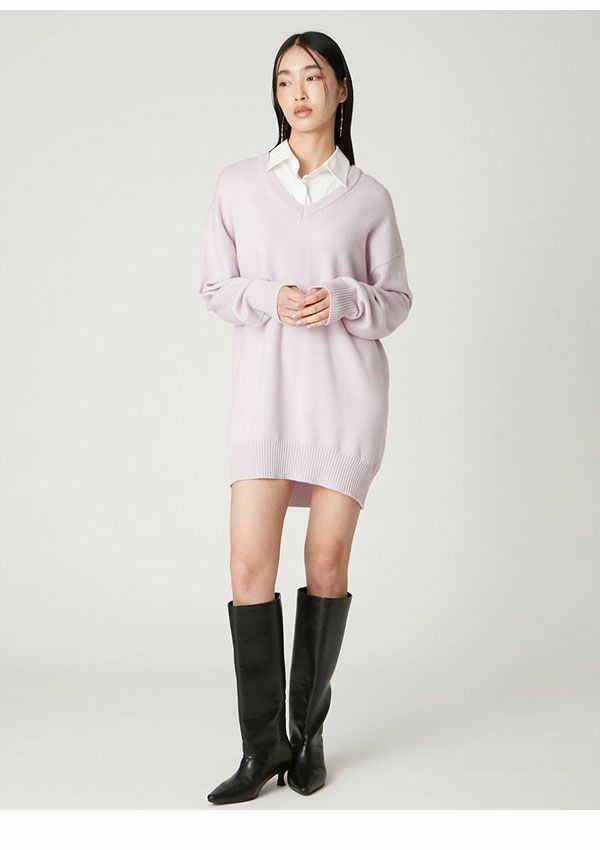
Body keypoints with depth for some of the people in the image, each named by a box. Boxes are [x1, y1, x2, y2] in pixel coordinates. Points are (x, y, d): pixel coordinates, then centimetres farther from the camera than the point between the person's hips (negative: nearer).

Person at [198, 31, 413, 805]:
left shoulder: (368, 196, 5)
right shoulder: (237, 184, 6)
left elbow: (396, 300, 7)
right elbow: (215, 287, 8)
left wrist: (341, 300, -13)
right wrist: (270, 298, -12)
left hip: (347, 389, 0)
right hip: (265, 389, 0)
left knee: (327, 561, 2)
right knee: (250, 564, -7)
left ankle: (309, 731, 18)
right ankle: (263, 746, 4)